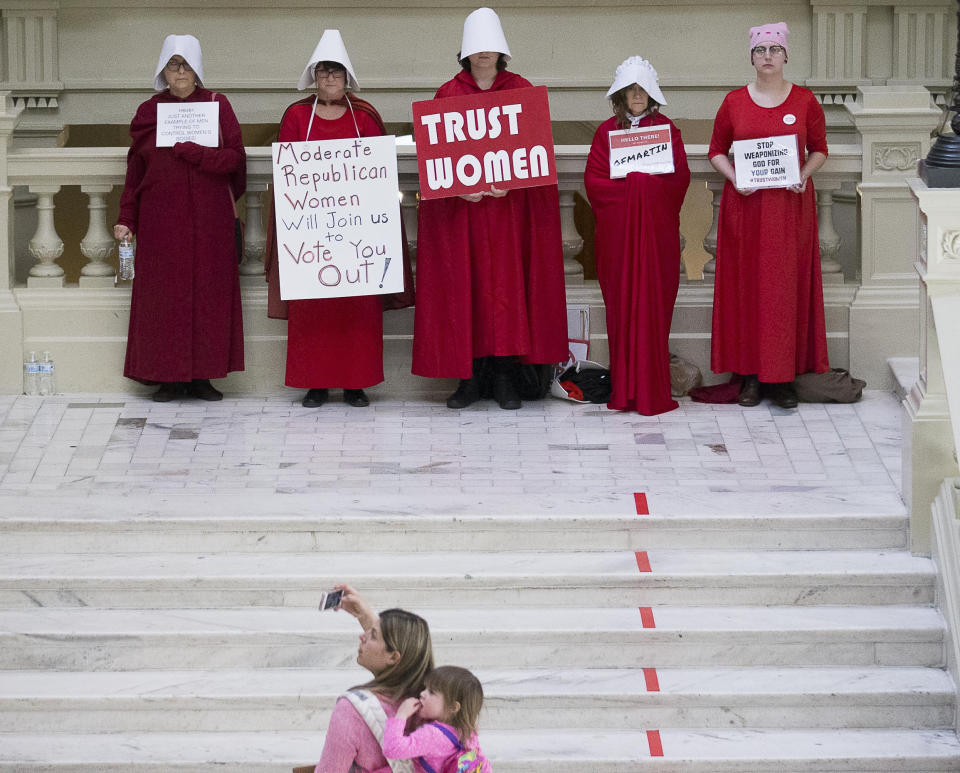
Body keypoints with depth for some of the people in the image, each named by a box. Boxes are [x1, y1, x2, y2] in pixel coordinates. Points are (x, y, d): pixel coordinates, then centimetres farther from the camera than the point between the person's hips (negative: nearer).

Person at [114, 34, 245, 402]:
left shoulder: (217, 105, 5)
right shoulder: (148, 112, 8)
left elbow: (235, 158, -2)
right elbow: (135, 171, 8)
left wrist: (191, 151, -15)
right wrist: (126, 219, 2)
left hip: (209, 216, 0)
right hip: (161, 217, 0)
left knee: (208, 290, -1)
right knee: (165, 293, -2)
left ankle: (202, 376, 4)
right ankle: (169, 377, 2)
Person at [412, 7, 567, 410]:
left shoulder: (521, 90, 6)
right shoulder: (448, 94, 6)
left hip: (510, 205, 0)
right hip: (460, 205, 0)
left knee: (508, 282, -3)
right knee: (464, 283, -1)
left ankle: (505, 377, 1)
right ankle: (469, 375, 4)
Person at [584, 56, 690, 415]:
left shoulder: (667, 129, 8)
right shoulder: (607, 131, 10)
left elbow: (679, 177, -1)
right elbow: (594, 179, 0)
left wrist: (628, 183, -10)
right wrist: (645, 183, -9)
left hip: (656, 227, -1)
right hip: (617, 229, 1)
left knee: (653, 302, -3)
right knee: (621, 302, -1)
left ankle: (651, 388, -2)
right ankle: (625, 388, 1)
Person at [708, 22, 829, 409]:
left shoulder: (804, 101, 2)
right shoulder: (734, 102, 3)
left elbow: (819, 149, 9)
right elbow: (716, 150, 9)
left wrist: (804, 173, -10)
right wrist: (733, 176, -9)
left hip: (791, 205, 0)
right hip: (746, 204, 1)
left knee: (786, 286, -2)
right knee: (746, 285, 0)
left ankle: (783, 377, 3)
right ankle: (750, 375, 6)